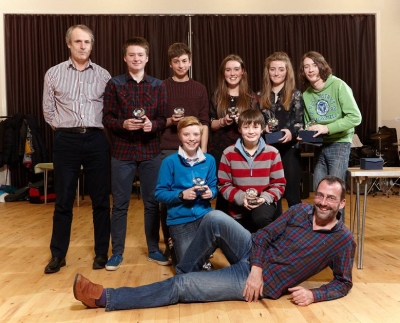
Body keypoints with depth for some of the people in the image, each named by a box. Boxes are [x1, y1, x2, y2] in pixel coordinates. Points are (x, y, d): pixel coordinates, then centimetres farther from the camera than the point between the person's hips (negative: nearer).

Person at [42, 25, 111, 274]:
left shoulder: (103, 75, 6)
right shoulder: (54, 74, 5)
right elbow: (48, 110, 10)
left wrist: (99, 130, 3)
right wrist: (64, 128, 5)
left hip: (97, 140, 1)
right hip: (67, 141, 0)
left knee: (101, 199, 5)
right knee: (63, 200, 6)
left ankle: (102, 252, 18)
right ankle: (58, 254, 19)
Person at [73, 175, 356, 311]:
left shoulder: (343, 240, -6)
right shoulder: (301, 210, 1)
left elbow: (344, 283, 2)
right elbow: (263, 236, 0)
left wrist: (313, 294, -16)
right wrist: (257, 269, -15)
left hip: (265, 284, -4)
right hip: (253, 256, 4)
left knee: (182, 286, -15)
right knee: (215, 219, -25)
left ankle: (106, 298, -5)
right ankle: (188, 270, 2)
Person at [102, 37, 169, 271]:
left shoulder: (158, 85, 6)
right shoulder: (114, 84, 2)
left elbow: (164, 118, 4)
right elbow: (107, 118, 0)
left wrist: (153, 125, -17)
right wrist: (123, 124, -18)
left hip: (151, 151, 1)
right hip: (122, 151, -1)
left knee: (152, 202, 8)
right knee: (120, 204, 5)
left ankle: (154, 249, 23)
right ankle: (117, 252, 19)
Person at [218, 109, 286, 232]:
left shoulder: (272, 153, -3)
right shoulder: (229, 153, -4)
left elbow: (279, 184, -1)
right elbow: (223, 185, -3)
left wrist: (265, 198, -19)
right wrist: (241, 198, -19)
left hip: (264, 204, -2)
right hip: (239, 210, 2)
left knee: (261, 218, -35)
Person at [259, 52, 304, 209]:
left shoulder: (295, 95, 3)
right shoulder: (261, 96, 10)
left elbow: (300, 123, -1)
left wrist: (291, 132, -21)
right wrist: (262, 128, -10)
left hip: (289, 149, -2)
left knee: (292, 194, 0)